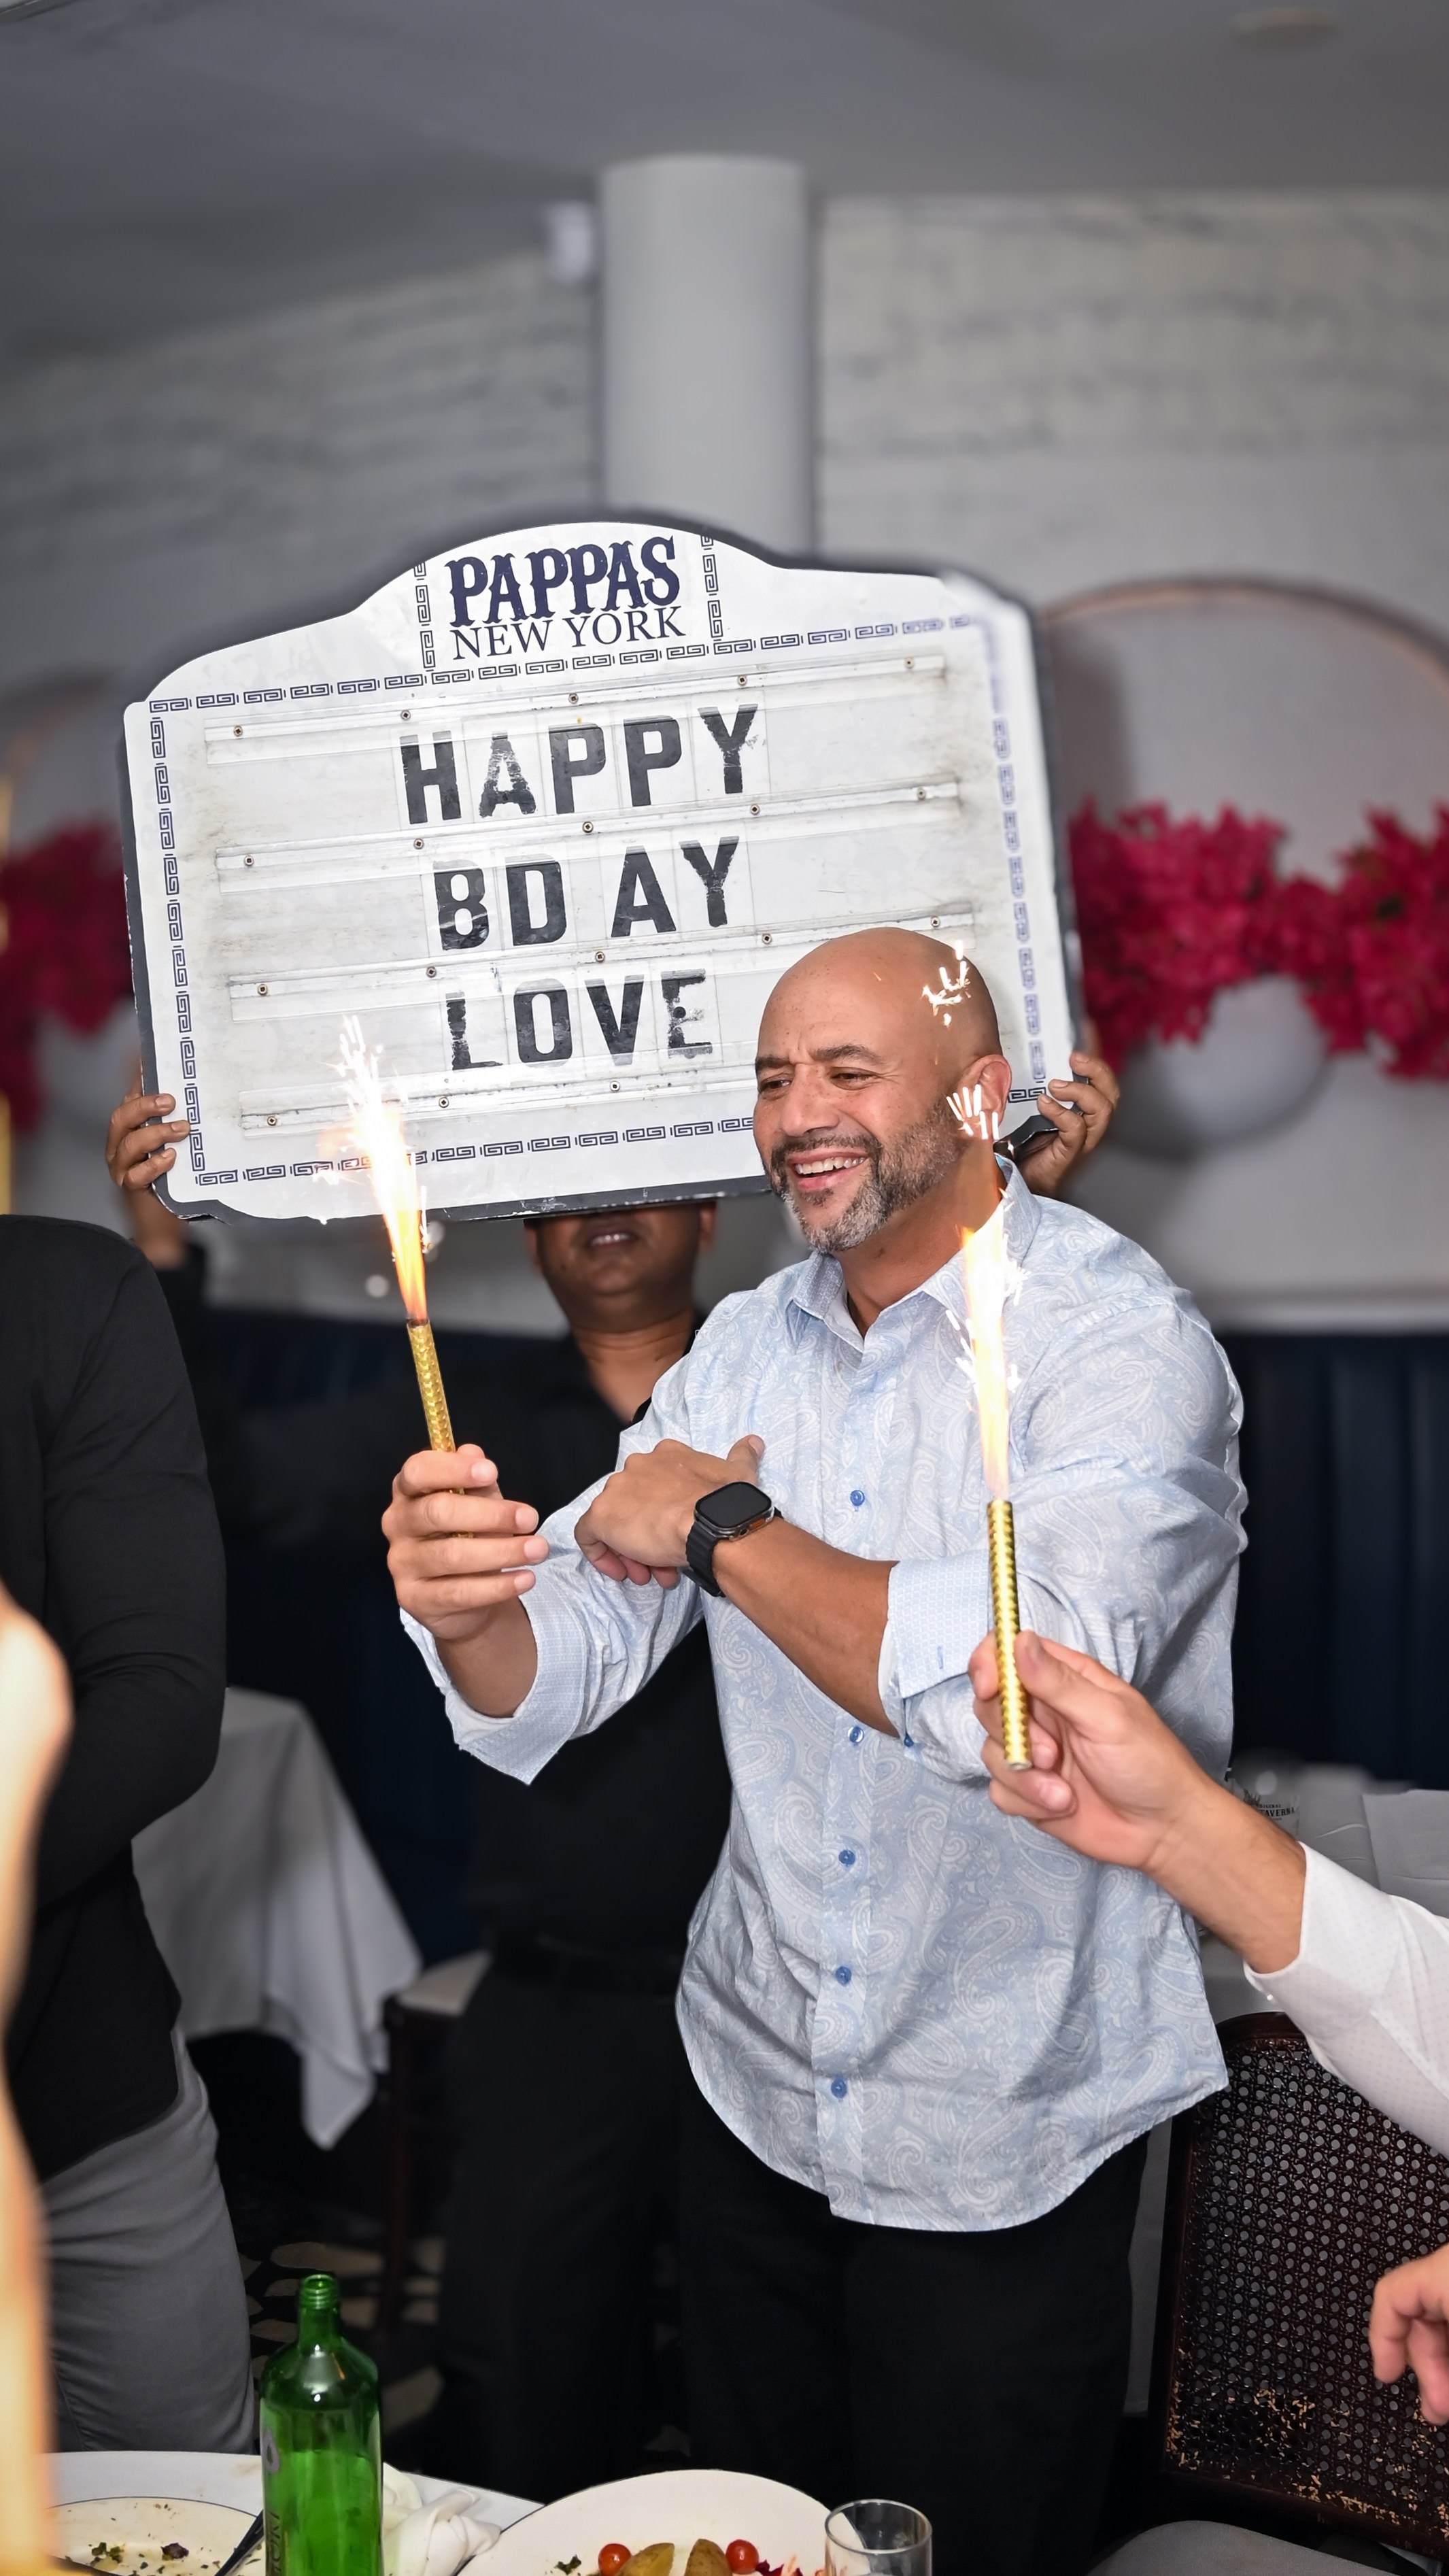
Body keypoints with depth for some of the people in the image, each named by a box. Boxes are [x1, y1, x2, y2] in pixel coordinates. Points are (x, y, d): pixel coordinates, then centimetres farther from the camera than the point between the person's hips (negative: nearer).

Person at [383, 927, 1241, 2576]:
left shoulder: (1114, 1341, -18)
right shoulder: (743, 1350, 3)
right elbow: (549, 1686, -1)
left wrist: (728, 1528, -23)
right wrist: (466, 1603, -25)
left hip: (1001, 2148, -5)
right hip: (755, 2086, 6)